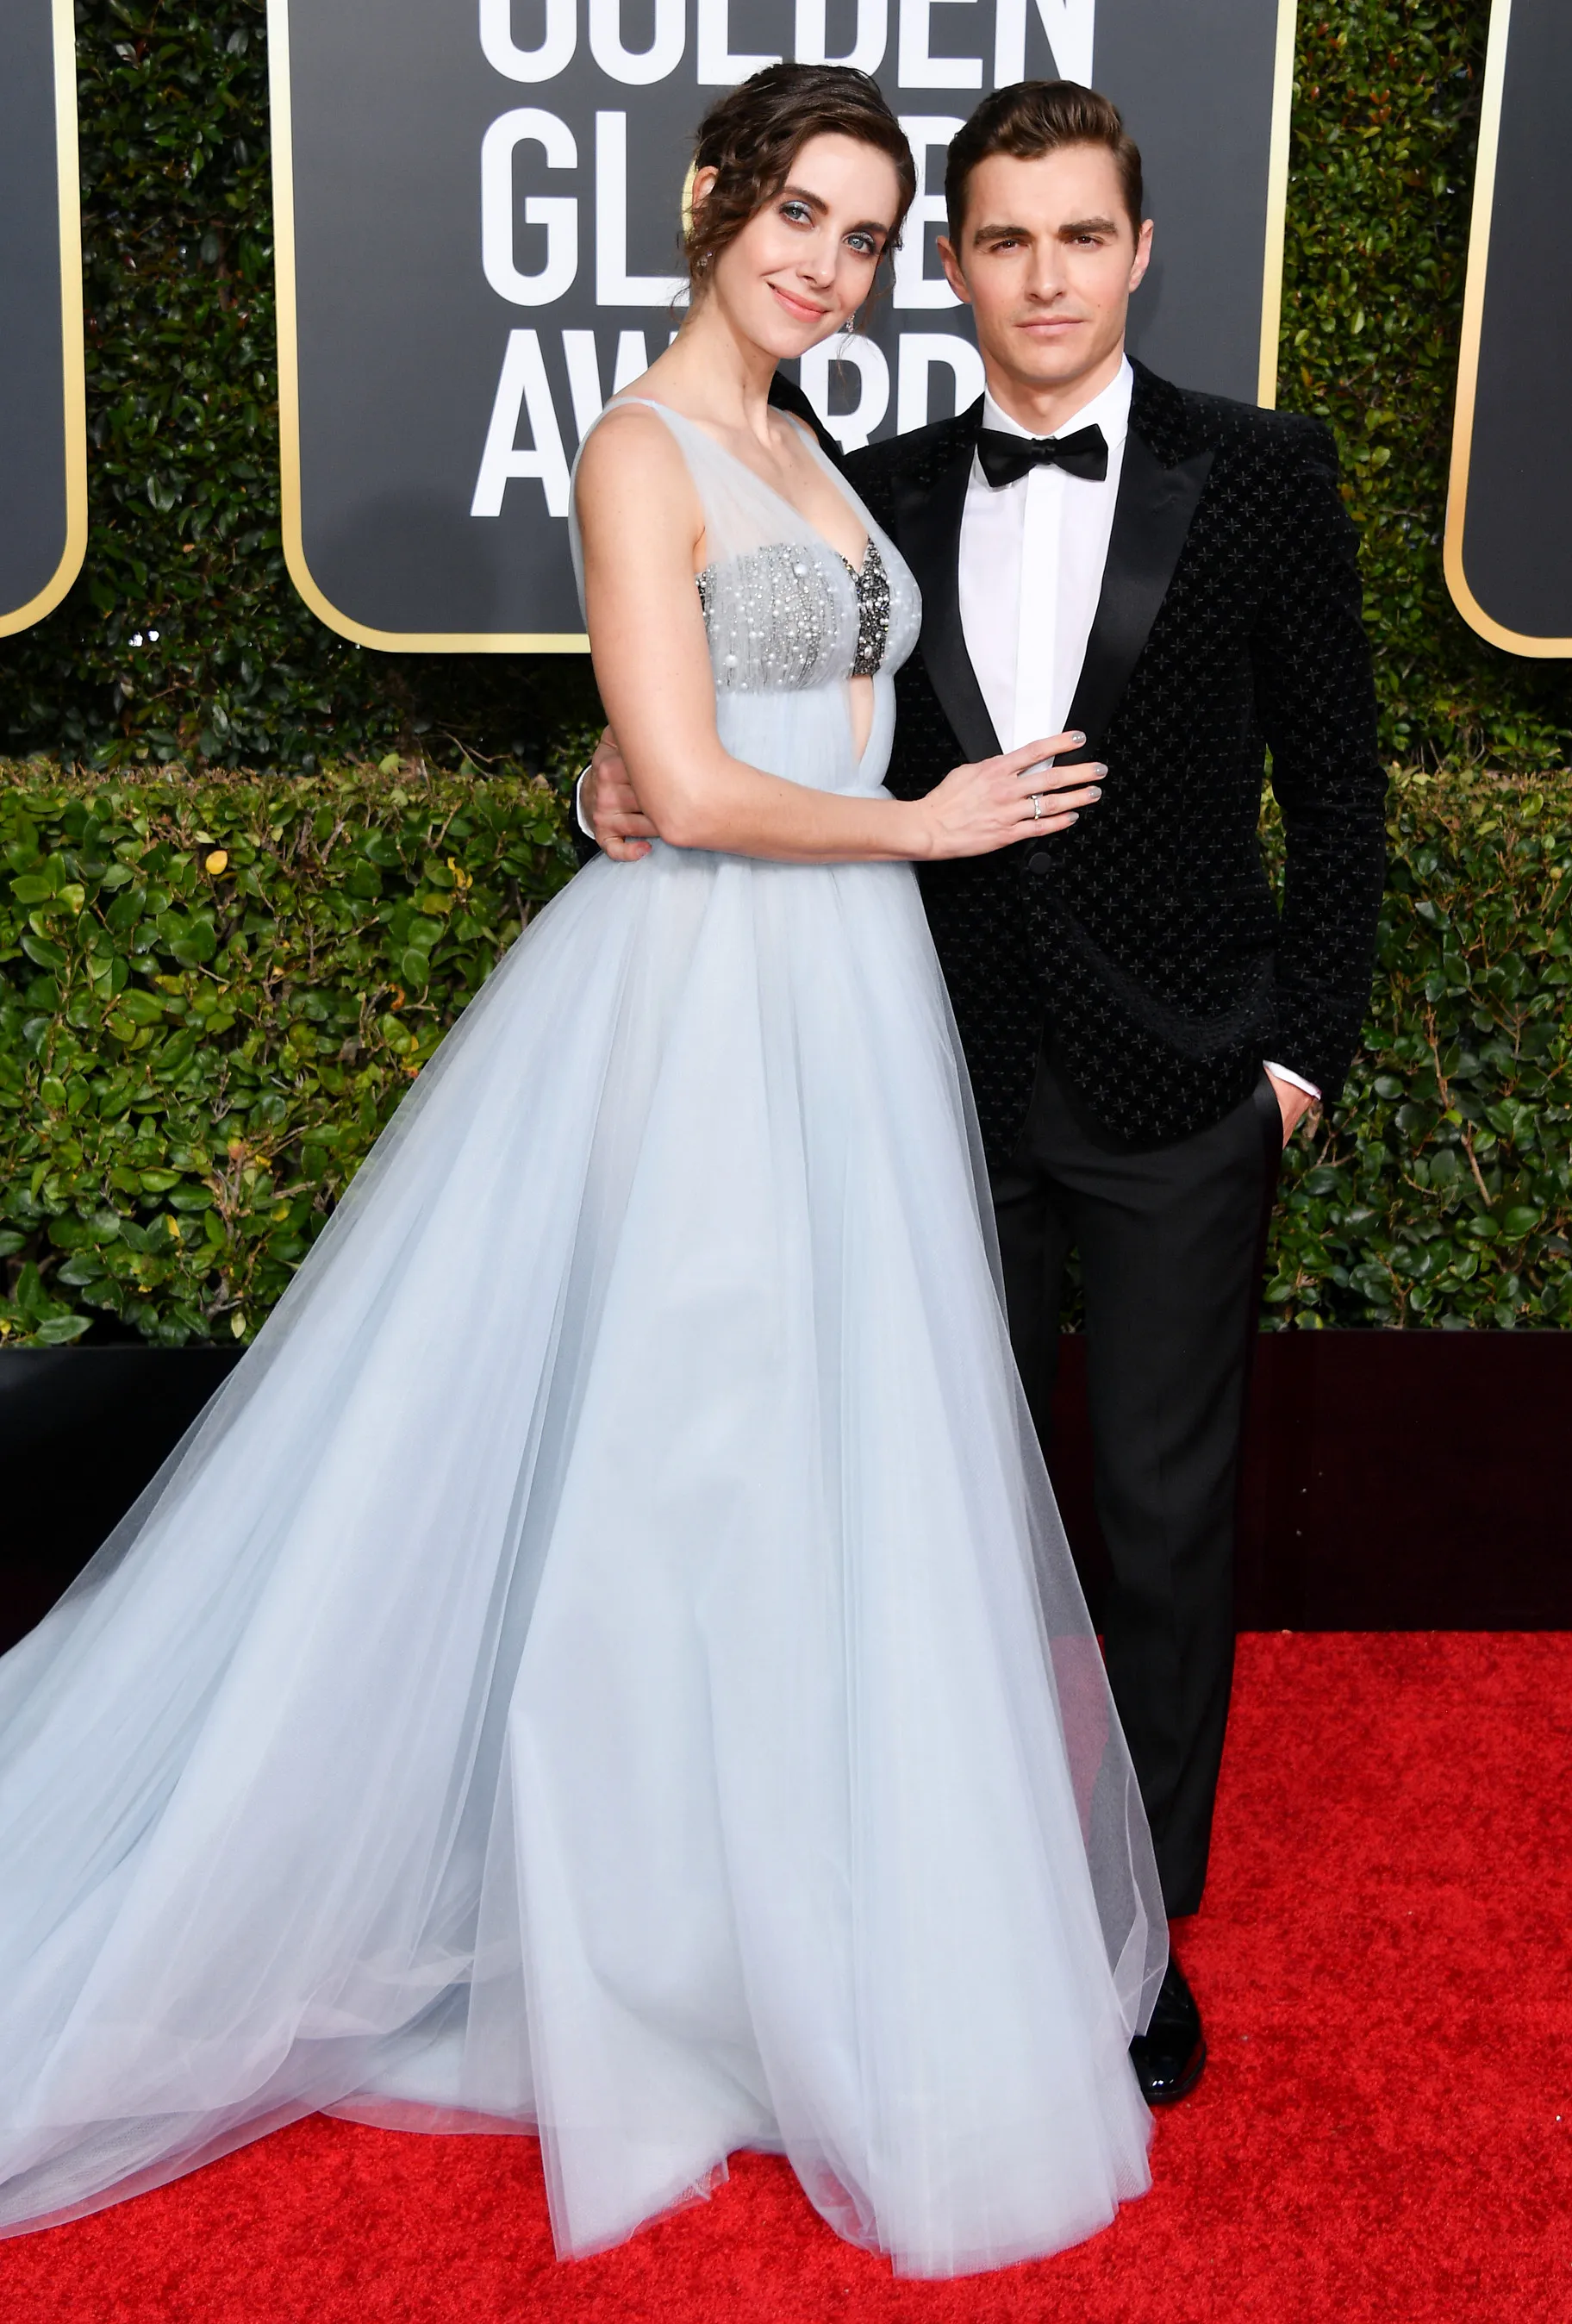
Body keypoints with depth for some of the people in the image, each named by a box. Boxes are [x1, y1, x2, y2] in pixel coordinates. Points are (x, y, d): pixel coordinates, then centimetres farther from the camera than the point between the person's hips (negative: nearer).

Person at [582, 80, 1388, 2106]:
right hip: (955, 1084, 3)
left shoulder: (1257, 476, -4)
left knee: (1164, 1515, 9)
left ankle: (1144, 1923, 28)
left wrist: (1307, 1044, -4)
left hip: (1180, 1095, -2)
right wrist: (631, 786, -10)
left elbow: (1333, 780, 0)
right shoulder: (881, 496, 3)